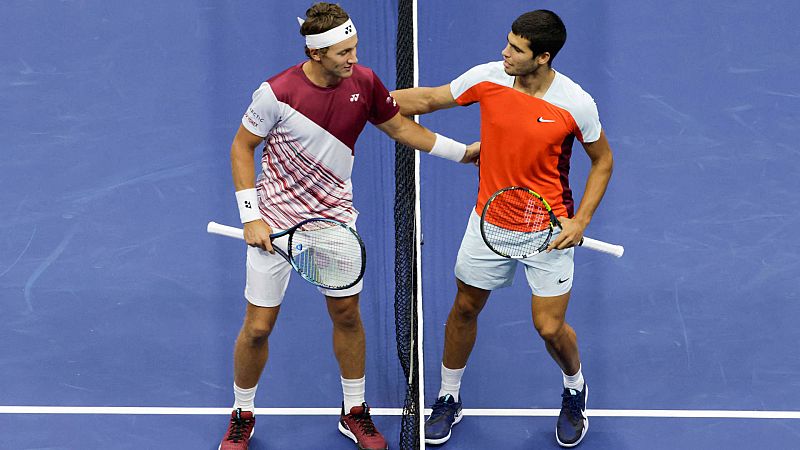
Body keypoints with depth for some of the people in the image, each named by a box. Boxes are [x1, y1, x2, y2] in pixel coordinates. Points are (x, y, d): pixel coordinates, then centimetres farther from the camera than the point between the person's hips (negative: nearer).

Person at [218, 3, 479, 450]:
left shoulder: (364, 82, -8)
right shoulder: (277, 93, -21)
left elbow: (401, 127, 8)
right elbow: (242, 147, -7)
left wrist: (463, 151, 7)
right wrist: (251, 217, -12)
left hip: (335, 215, 4)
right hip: (275, 220, -3)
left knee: (347, 313, 10)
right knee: (258, 328, 1)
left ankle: (355, 412, 28)